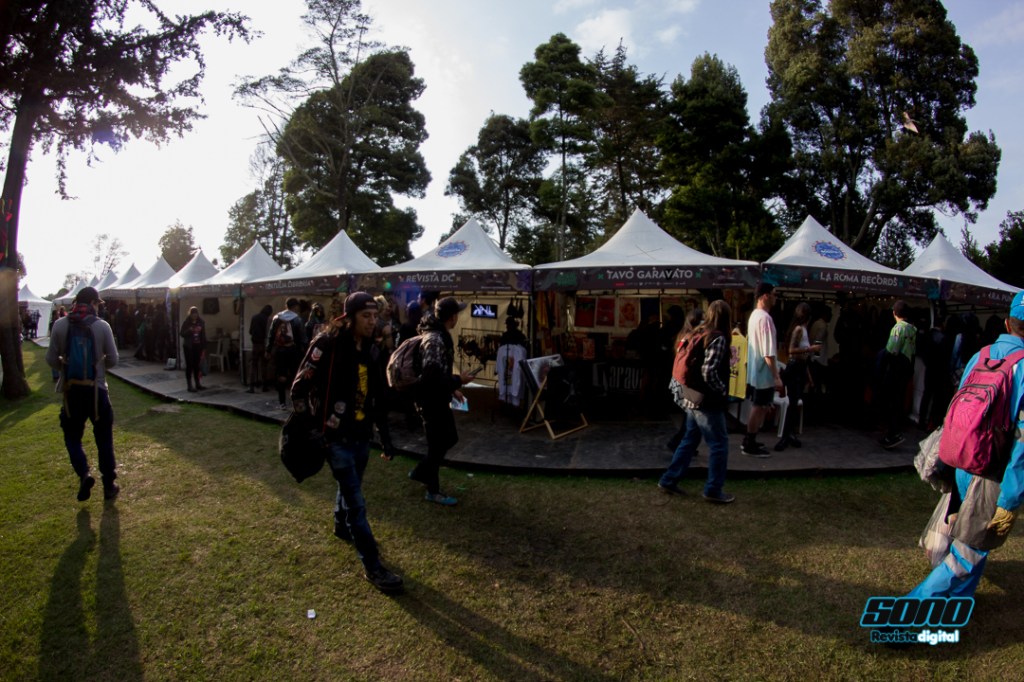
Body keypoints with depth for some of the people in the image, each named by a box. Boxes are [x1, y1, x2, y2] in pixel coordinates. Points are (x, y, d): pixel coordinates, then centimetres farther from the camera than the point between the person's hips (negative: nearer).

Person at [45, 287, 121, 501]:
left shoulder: (60, 325, -3)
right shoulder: (102, 326, -7)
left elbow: (51, 359, -2)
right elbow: (112, 360, -3)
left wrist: (66, 368, 18)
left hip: (71, 390, 1)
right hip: (96, 390, -1)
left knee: (72, 436, 17)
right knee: (104, 440, 10)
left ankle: (84, 474, -4)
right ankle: (109, 486, 16)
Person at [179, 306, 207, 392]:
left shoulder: (201, 322, 3)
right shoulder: (186, 322, -4)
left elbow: (203, 335, 6)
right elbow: (181, 334, -2)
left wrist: (203, 346, 2)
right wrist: (189, 331, -21)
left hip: (198, 346, 3)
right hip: (188, 347, -3)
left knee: (197, 365, 9)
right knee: (189, 366, -2)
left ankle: (197, 384, 18)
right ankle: (190, 386, 1)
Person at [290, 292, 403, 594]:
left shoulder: (372, 351, 4)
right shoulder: (328, 345, -16)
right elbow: (300, 387, -13)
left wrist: (385, 436, 14)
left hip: (362, 435, 7)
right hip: (336, 437, -6)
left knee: (349, 488, 25)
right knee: (356, 502, -3)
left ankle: (342, 527, 53)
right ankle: (372, 566, 8)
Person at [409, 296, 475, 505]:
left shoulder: (440, 335, 9)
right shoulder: (435, 339, -24)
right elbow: (432, 375, -30)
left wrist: (452, 388, 13)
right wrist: (458, 381, -18)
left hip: (438, 397, 10)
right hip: (431, 399, -10)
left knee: (449, 438, 18)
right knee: (438, 443, 4)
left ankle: (420, 472, 32)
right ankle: (433, 491, 20)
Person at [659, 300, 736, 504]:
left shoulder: (699, 333, 8)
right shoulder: (719, 339, -16)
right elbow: (709, 372, -24)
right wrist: (723, 391, -10)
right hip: (706, 401, -8)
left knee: (690, 439, 16)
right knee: (719, 443, 4)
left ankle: (669, 480, 21)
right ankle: (713, 490, 12)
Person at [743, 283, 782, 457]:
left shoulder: (754, 315, 10)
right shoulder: (765, 318, -21)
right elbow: (768, 352, -24)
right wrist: (776, 376, -21)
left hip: (755, 371, 10)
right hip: (764, 373, -10)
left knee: (758, 407, 17)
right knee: (760, 408, 0)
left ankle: (749, 441, 25)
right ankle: (749, 445, 8)